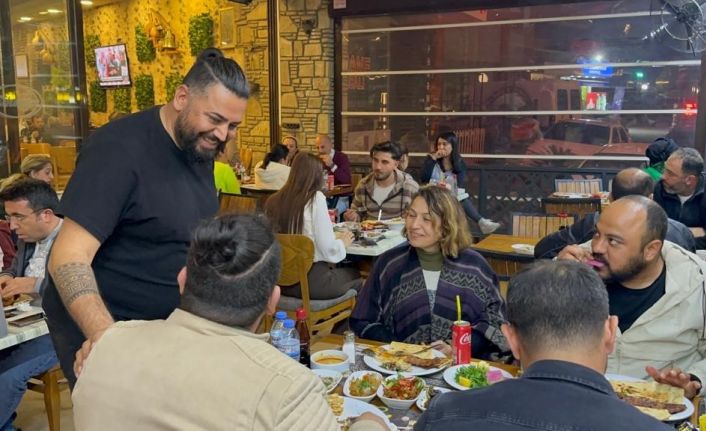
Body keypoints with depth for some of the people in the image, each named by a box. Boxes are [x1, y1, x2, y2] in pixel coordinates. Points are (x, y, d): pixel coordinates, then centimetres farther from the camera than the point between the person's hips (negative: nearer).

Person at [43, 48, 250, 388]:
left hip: (168, 324, 7)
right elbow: (68, 257, -26)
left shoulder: (200, 148, 3)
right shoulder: (120, 149, -21)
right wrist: (106, 337, -40)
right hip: (101, 327, -7)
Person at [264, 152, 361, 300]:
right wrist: (342, 242, 6)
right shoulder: (316, 198, -12)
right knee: (355, 276, 22)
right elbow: (328, 248, -16)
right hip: (312, 280, -6)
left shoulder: (273, 201, 4)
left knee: (336, 270, 29)